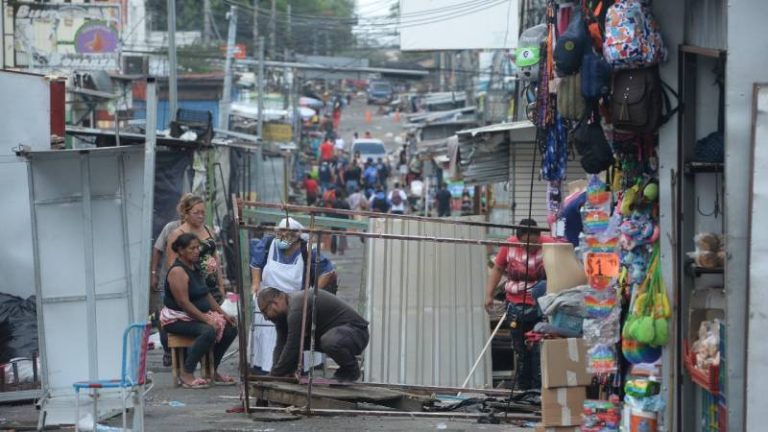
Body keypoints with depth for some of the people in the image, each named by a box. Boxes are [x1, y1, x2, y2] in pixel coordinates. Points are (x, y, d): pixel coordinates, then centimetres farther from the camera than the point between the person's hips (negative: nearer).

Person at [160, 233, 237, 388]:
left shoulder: (196, 269, 13)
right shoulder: (178, 271, -17)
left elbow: (207, 295, 17)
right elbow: (184, 303, -23)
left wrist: (223, 314, 4)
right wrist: (206, 320, -25)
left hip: (198, 316, 9)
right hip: (176, 319, -9)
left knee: (231, 328, -3)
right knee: (209, 331, -33)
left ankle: (213, 371, 8)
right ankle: (186, 374, -24)